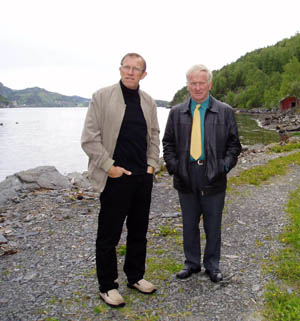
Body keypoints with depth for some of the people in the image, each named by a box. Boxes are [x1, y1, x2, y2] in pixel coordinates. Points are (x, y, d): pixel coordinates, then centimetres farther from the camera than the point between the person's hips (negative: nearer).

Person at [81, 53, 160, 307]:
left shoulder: (148, 102, 9)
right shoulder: (102, 96, -5)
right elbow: (89, 138, -9)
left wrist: (152, 165, 5)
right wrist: (109, 167, -13)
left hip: (143, 178, 5)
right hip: (116, 178, -5)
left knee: (139, 231, 16)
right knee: (109, 235, 5)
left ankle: (135, 276, 35)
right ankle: (107, 286, 22)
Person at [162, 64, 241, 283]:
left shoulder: (225, 112, 2)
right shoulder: (176, 113, 7)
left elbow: (234, 144, 4)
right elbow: (168, 143, 9)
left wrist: (224, 167, -8)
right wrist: (174, 167, -3)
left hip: (213, 179, -1)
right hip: (186, 179, 2)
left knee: (213, 226, 11)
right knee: (189, 225, 13)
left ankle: (212, 265, 29)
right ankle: (192, 263, 31)